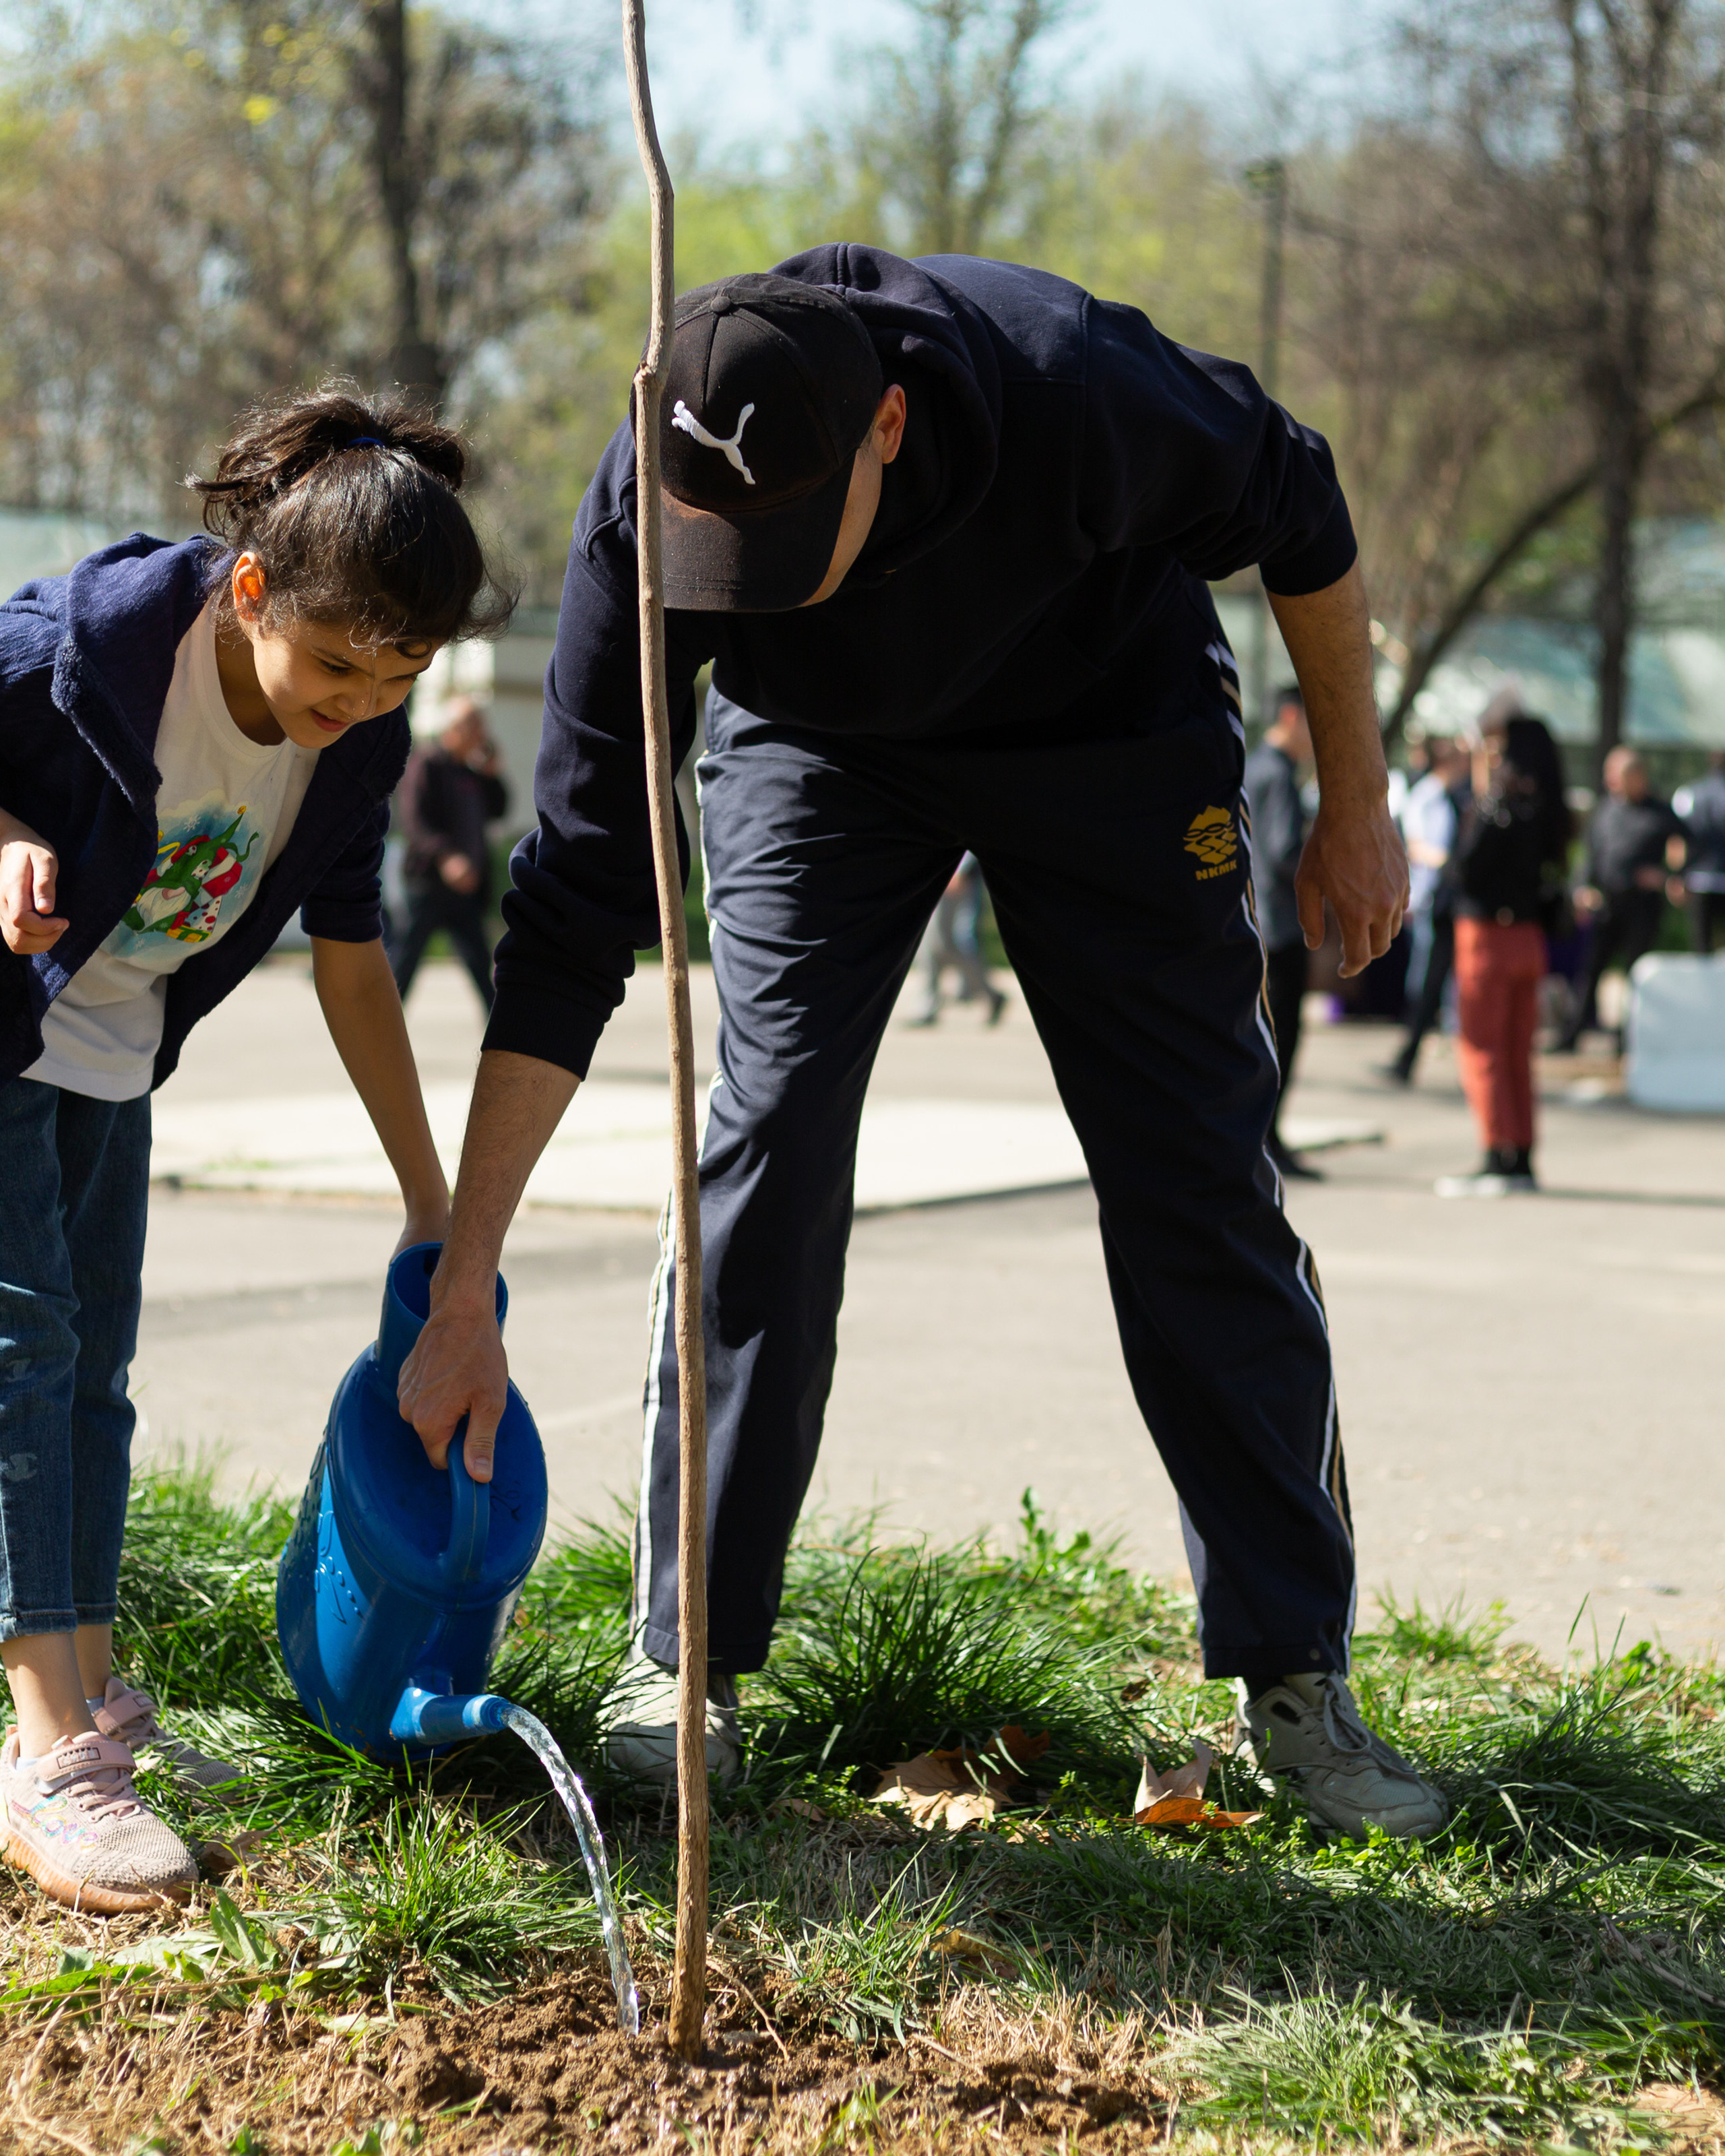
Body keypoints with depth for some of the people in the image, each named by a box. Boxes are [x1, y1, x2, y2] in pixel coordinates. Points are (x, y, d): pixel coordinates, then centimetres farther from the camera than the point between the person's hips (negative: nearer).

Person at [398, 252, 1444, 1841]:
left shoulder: (1077, 390, -40)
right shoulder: (642, 522, -33)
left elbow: (1301, 521, -16)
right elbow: (571, 919, -27)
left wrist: (1358, 809, -6)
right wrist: (461, 1294, -27)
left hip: (1105, 720, 0)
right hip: (820, 742, 1)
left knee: (1195, 1171, -5)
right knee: (772, 1131, -13)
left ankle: (1296, 1676, 5)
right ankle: (687, 1661, -1)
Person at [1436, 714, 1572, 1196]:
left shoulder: (1498, 803, -16)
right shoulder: (1542, 806, 7)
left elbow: (1469, 870, -17)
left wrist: (1482, 796, -9)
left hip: (1488, 936, -7)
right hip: (1530, 938, 7)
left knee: (1482, 1051, -1)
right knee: (1517, 1055, 13)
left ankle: (1498, 1161, -3)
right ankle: (1522, 1160, 15)